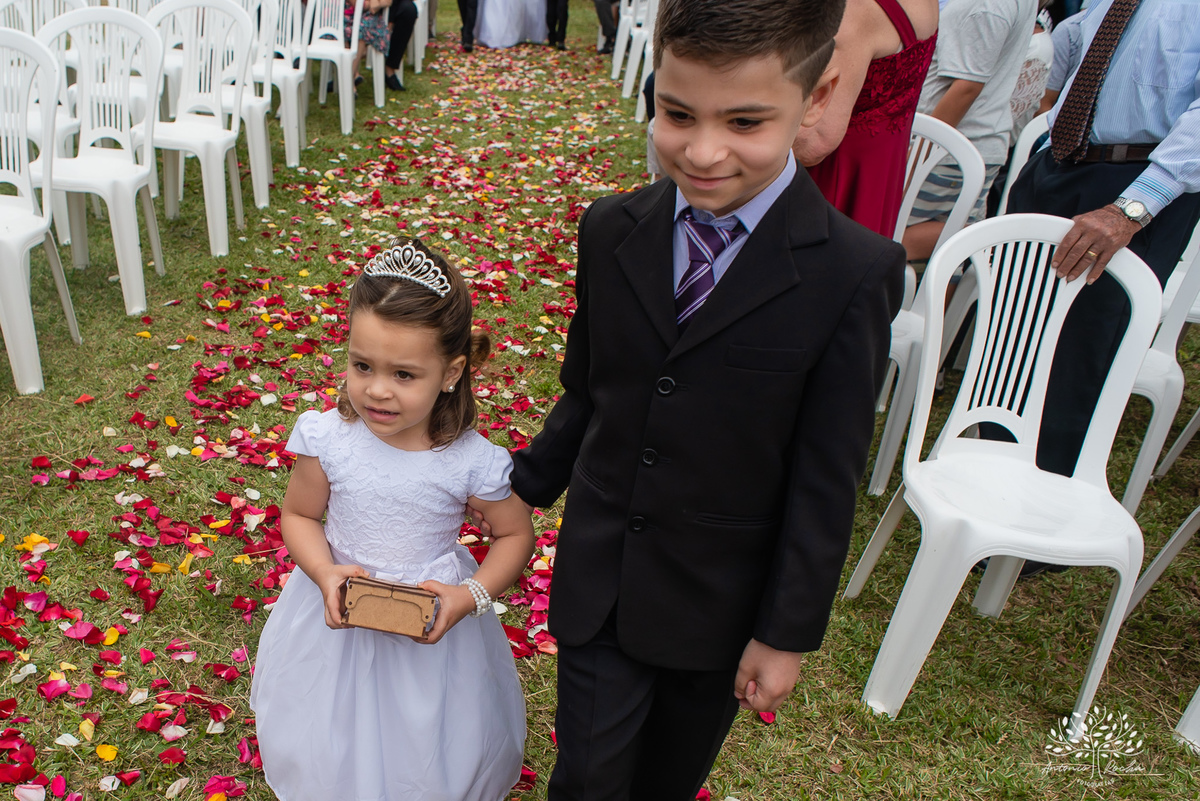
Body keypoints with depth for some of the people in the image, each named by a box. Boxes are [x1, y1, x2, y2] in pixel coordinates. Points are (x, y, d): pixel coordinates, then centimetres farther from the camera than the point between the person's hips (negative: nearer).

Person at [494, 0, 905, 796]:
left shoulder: (857, 274, -19)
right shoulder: (610, 230, -7)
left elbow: (827, 481, -14)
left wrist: (787, 634, -8)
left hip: (718, 602, -2)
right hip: (597, 580, 2)